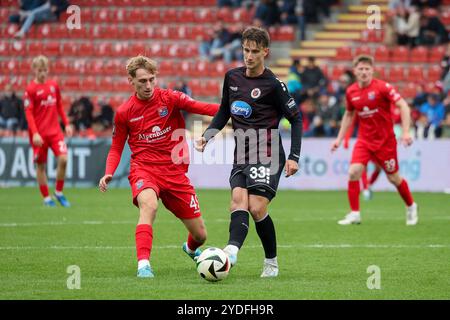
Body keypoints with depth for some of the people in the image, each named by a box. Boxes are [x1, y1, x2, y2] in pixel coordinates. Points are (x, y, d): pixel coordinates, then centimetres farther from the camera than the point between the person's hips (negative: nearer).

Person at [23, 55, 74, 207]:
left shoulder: (54, 85, 8)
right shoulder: (31, 89, -7)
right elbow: (28, 113, -10)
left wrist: (66, 124, 12)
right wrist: (35, 133, -19)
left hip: (55, 130, 4)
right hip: (39, 133, -4)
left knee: (63, 159, -11)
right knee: (41, 165, 3)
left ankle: (59, 192, 6)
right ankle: (46, 197, 14)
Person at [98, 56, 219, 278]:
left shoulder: (170, 98, -2)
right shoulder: (124, 113, 2)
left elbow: (200, 107, -16)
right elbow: (116, 148, 12)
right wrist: (109, 173, -6)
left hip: (174, 170, 1)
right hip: (143, 168, -1)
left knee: (200, 235, 6)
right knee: (149, 205, -38)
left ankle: (191, 249, 44)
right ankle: (143, 264, -41)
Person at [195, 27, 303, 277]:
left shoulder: (273, 85, -7)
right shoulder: (232, 77, 10)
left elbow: (296, 118, -2)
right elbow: (225, 111, 23)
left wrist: (294, 157, -7)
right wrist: (208, 135, 7)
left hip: (267, 154, -5)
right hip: (241, 155, 5)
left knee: (257, 208, -15)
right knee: (238, 201, -18)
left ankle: (272, 262, -1)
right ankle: (231, 252, -38)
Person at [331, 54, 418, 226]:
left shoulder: (382, 87, -15)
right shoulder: (351, 91, 0)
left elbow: (403, 106, -17)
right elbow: (349, 115, 17)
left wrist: (406, 132, -27)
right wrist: (339, 138, 14)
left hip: (385, 139, -3)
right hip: (364, 140, 3)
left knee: (393, 178, 7)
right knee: (353, 172, -16)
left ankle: (411, 207, 33)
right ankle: (354, 214, -7)